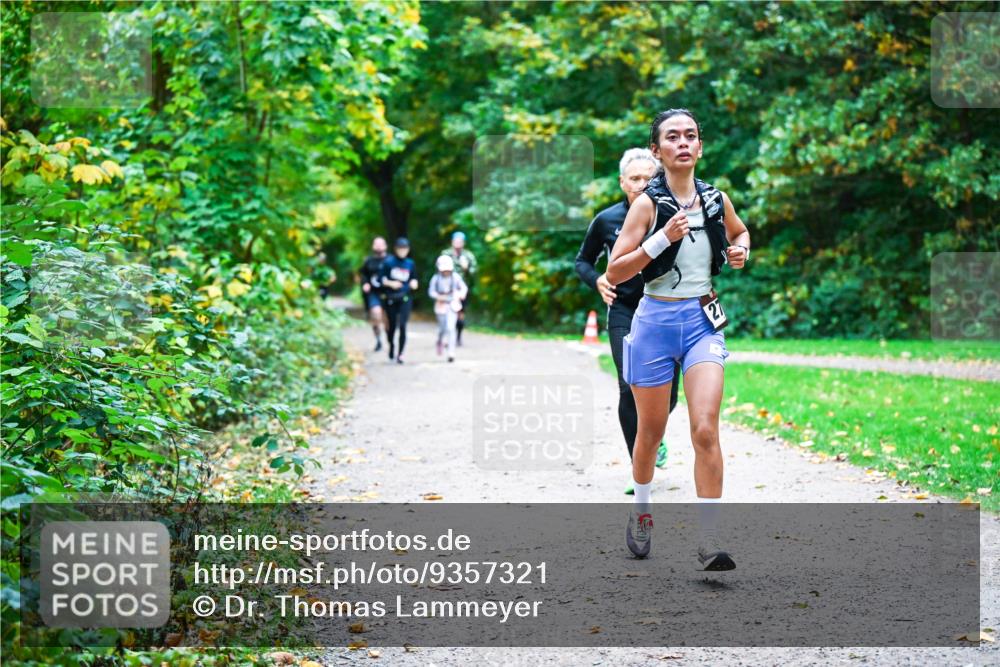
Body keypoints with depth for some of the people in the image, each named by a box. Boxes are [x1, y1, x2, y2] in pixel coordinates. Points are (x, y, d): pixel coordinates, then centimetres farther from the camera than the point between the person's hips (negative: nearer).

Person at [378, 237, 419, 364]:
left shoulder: (410, 264, 4)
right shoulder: (388, 262, -3)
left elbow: (414, 278, 15)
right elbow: (380, 278, -1)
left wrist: (413, 283, -6)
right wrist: (390, 283, -17)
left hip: (405, 298, 0)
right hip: (391, 298, 0)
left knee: (402, 325, -12)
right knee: (392, 325, 10)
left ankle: (400, 354, -7)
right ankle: (391, 346, 39)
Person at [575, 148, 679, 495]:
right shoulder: (606, 220, 0)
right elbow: (583, 260, 13)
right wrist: (597, 279, -7)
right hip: (624, 313, 0)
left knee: (666, 393, 2)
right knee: (631, 388, -13)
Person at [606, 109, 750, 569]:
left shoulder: (717, 199, 4)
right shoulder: (648, 204, -7)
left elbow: (739, 232, 28)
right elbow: (615, 272, -12)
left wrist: (740, 252, 5)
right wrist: (663, 238, -22)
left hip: (703, 321, 2)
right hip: (656, 320, -2)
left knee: (705, 431, -13)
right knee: (651, 430, 12)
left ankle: (709, 541, -13)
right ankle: (640, 510, 38)